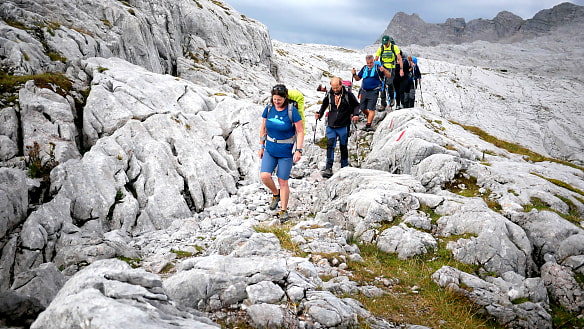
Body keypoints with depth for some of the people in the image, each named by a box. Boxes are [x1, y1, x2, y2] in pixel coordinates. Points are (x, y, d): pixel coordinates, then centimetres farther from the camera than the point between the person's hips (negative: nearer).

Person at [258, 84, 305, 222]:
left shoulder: (292, 111, -13)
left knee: (283, 181, 1)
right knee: (264, 176, -12)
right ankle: (276, 194, 20)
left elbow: (300, 132, -10)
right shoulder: (268, 109, -1)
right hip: (270, 149, 4)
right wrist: (261, 146, 11)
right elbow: (263, 128, 10)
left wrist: (298, 150, -16)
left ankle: (284, 210, 19)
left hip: (286, 152, -4)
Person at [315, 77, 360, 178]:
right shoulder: (329, 95, 3)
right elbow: (324, 105, 20)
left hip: (343, 126, -2)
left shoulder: (348, 94, -5)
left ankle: (344, 168, 23)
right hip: (331, 125, 2)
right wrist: (319, 114, 5)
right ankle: (328, 169, -8)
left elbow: (356, 105, 6)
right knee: (330, 146, -8)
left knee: (343, 147, 9)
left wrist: (356, 114, -11)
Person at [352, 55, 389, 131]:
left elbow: (388, 75, -7)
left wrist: (383, 70, -27)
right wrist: (354, 74, -2)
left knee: (371, 109, -10)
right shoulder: (364, 68, 12)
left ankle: (368, 125, -10)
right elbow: (358, 78, 19)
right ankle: (370, 117, 37)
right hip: (364, 91, 6)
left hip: (373, 91, -6)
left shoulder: (377, 68, -2)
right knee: (362, 108, 11)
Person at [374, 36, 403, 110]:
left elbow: (399, 58, -8)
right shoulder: (381, 48, 2)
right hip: (383, 68, 3)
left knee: (389, 83, -23)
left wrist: (401, 69, -16)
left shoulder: (394, 47, -6)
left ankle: (392, 98, 4)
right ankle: (383, 104, 7)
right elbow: (376, 59, 5)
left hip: (391, 68, -3)